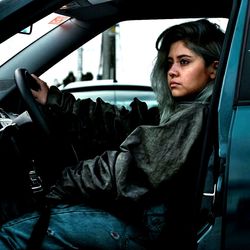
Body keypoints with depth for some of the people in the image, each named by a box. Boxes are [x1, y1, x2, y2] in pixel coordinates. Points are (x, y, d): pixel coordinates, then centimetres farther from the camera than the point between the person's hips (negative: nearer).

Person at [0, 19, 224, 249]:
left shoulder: (203, 116, -11)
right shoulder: (179, 113, 17)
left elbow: (141, 162, -18)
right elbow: (119, 123, 8)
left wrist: (59, 188, -12)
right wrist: (53, 101, 2)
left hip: (157, 230, -9)